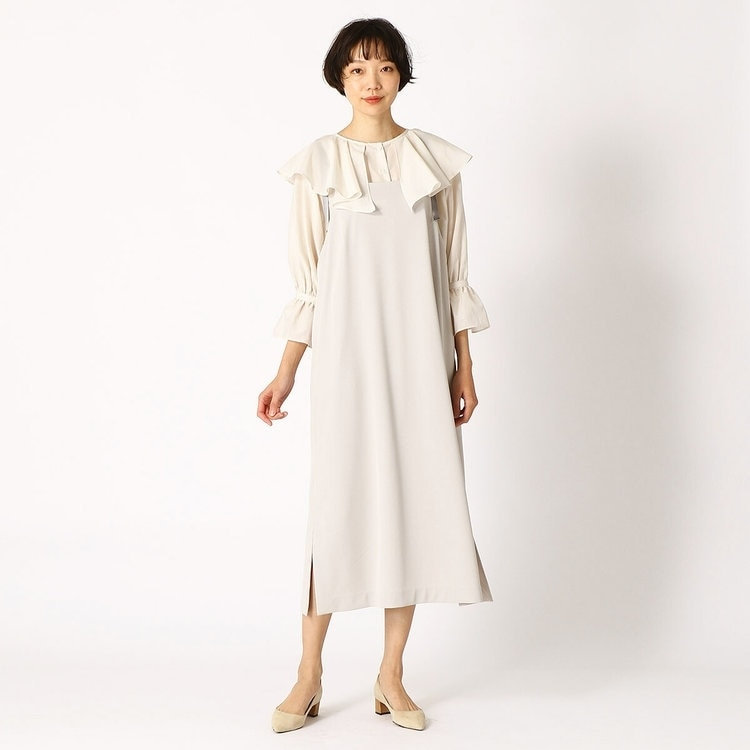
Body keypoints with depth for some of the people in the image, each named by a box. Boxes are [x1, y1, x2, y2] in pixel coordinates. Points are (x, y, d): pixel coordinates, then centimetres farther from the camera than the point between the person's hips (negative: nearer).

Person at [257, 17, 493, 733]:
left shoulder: (436, 160, 7)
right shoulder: (317, 165, 3)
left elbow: (453, 271, 8)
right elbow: (308, 281, 4)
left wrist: (464, 367, 4)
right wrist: (285, 373, 1)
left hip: (419, 352, 2)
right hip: (346, 351, -2)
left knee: (415, 498, 2)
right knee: (338, 501, -2)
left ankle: (392, 674, 15)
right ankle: (309, 674, 11)